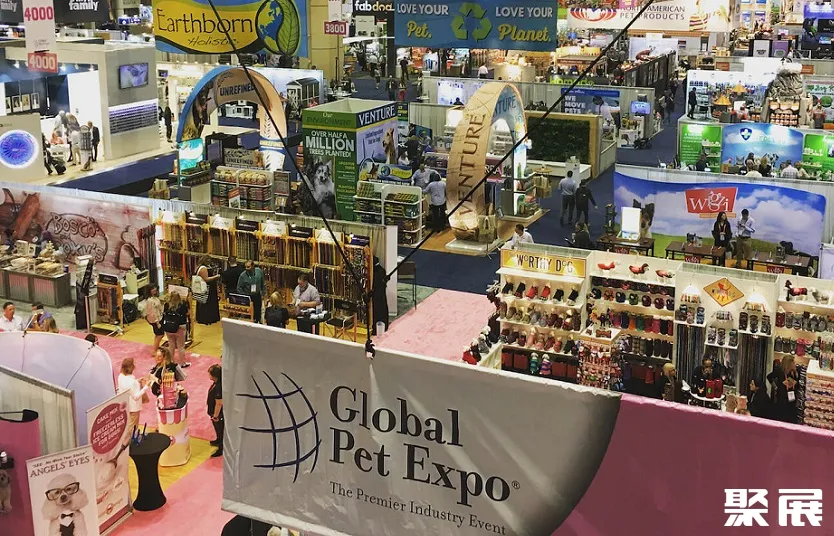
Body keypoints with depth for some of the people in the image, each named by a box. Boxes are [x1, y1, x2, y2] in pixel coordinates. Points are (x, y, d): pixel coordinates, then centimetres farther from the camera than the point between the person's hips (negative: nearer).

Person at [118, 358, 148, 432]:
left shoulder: (121, 376, -7)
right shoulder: (131, 381, -33)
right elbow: (136, 396, -27)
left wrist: (137, 382, 3)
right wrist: (145, 387, -26)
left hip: (125, 406, 8)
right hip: (132, 407, -8)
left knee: (126, 426, 25)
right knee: (133, 428, 11)